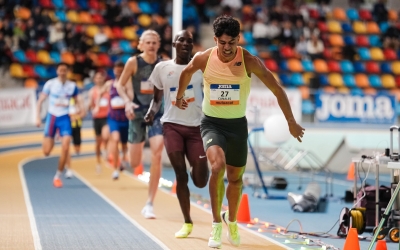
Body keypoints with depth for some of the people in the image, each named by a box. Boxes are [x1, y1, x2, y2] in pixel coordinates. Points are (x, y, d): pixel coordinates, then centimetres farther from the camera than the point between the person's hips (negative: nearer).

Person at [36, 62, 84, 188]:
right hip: (52, 116, -1)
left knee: (65, 148, -14)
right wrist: (38, 117, -10)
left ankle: (58, 176, -1)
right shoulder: (50, 84, -4)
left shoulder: (72, 86, 2)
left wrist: (82, 109, -10)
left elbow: (77, 100, 12)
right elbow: (40, 101, -1)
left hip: (65, 118, 1)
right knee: (47, 151, -5)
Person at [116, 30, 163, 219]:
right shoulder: (133, 62, -5)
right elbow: (120, 85, 1)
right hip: (138, 112, 0)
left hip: (157, 112, 1)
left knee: (157, 154, -19)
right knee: (135, 164, 1)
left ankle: (149, 203, -12)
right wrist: (127, 102, -15)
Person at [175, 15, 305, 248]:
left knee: (236, 178, 12)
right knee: (218, 165, -27)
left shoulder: (249, 61, -16)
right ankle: (216, 222, -13)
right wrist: (180, 97, 26)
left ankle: (232, 221, 40)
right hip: (212, 123, -1)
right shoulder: (204, 59, -12)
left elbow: (277, 88, -9)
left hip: (237, 124, 1)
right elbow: (187, 72, 12)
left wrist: (291, 122, -8)